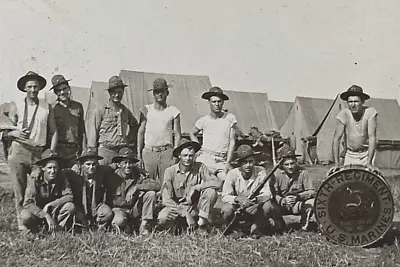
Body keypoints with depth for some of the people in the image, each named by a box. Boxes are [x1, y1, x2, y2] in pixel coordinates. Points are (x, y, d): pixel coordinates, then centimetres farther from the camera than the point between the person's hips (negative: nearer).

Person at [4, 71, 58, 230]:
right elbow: (8, 131, 9)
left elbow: (53, 132, 7)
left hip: (40, 152, 1)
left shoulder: (47, 108, 8)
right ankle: (21, 222, 7)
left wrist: (51, 153, -3)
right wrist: (15, 133, -14)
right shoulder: (16, 106, 7)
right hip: (19, 150, 0)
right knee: (20, 188, 0)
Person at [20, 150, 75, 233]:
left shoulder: (61, 177, -14)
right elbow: (28, 203, -28)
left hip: (54, 211, 2)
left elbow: (69, 196, -18)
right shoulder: (34, 179, -21)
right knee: (26, 216, -33)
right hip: (37, 211, -1)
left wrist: (49, 205, -27)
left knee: (70, 207, -25)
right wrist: (46, 216, -38)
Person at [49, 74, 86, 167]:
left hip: (75, 151, 2)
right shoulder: (52, 108, 3)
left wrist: (84, 151, 9)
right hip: (58, 150, -2)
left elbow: (82, 131, 14)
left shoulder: (78, 106, 12)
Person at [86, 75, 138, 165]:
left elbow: (135, 126, 32)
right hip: (105, 151, -4)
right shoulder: (100, 111, 0)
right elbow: (92, 134, 0)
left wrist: (131, 140, 18)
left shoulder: (126, 111, 14)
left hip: (124, 152, 4)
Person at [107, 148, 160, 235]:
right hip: (120, 208, -2)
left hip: (136, 209, 2)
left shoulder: (138, 175, -6)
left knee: (151, 194, -21)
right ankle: (127, 226, 3)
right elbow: (113, 201, -3)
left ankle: (144, 227, -14)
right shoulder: (113, 177, -8)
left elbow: (157, 186, -19)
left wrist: (137, 187, -26)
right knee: (119, 221, -36)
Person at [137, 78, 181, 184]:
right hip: (149, 152, 1)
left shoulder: (173, 111, 6)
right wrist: (139, 155, 3)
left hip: (167, 152, 0)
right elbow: (140, 133, 9)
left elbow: (177, 135, 5)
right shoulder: (146, 110, 8)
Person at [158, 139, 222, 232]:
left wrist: (195, 188, -27)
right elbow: (166, 200, -17)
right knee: (162, 218, -30)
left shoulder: (200, 167, -9)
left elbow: (217, 183, -20)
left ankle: (202, 223, -12)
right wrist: (186, 214, -25)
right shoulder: (170, 171, -12)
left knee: (211, 192, -25)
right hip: (177, 207, 0)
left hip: (196, 208, 0)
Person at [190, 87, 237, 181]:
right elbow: (192, 134, 24)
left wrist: (228, 162, -3)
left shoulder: (230, 118, 4)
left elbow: (232, 141, 3)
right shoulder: (204, 120, 5)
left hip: (223, 161, 1)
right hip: (205, 159, 0)